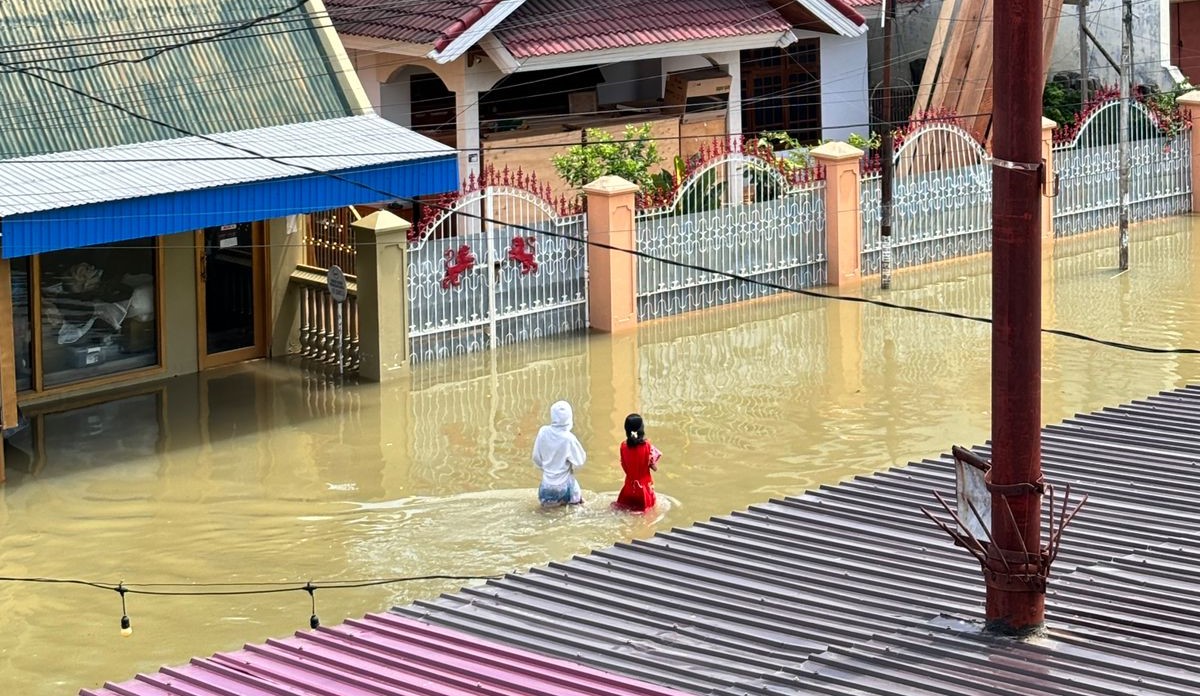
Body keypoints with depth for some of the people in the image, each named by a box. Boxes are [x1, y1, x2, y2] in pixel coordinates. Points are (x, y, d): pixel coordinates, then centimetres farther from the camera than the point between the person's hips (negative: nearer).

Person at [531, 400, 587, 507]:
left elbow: (536, 458, -1)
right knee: (576, 499, 28)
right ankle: (563, 500, 2)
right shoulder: (569, 438, -21)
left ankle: (550, 500, 5)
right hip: (563, 487, -3)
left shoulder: (543, 432, -11)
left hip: (546, 487, 3)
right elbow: (580, 461, -9)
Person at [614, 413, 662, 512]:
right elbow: (654, 468, -12)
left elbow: (624, 466, 0)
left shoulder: (624, 446, -11)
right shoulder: (647, 446, -18)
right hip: (644, 484, -3)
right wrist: (657, 457, 2)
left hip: (630, 484, 3)